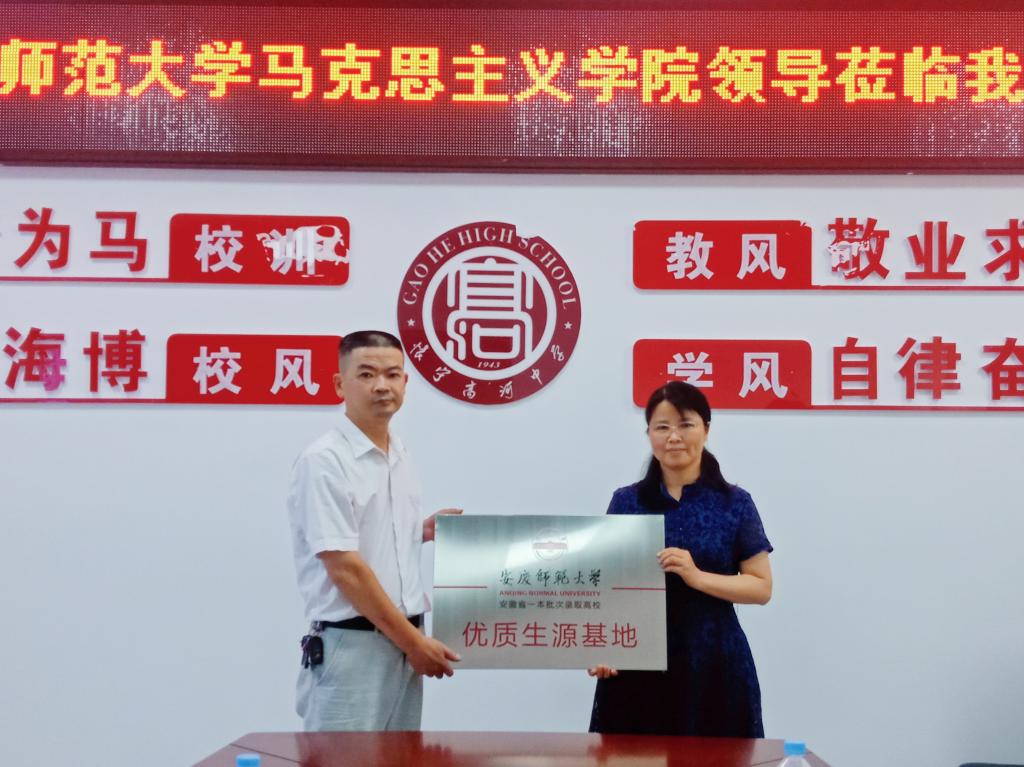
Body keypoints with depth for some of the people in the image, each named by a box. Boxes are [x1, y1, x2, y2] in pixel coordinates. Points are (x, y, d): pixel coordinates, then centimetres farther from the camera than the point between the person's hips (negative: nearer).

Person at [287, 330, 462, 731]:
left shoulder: (400, 457, 11)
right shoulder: (324, 461, -14)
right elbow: (344, 568, -18)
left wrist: (421, 531, 5)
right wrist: (414, 640, -15)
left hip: (403, 642, 8)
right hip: (350, 646, -8)